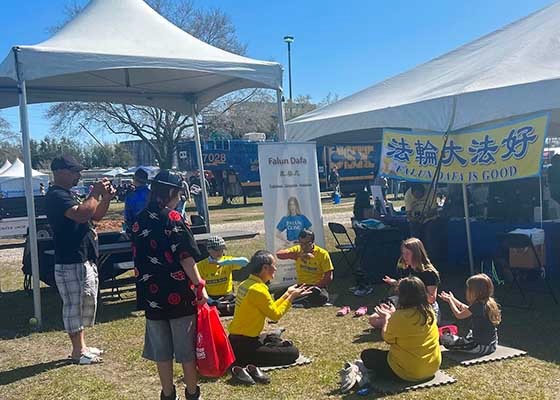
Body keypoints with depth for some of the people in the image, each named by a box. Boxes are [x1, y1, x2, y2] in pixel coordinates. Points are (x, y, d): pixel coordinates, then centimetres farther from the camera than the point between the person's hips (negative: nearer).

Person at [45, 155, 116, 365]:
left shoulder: (70, 194, 17)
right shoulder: (56, 195, -15)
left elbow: (96, 216, 18)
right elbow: (81, 214, -30)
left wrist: (106, 197, 3)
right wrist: (95, 194, -18)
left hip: (85, 260, 11)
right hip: (71, 262, -11)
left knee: (86, 304, 16)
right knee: (75, 305, -2)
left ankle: (81, 346, 27)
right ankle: (78, 351, 7)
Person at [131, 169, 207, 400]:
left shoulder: (139, 221, 5)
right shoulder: (173, 219, -12)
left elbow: (138, 257, 12)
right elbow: (185, 257, -16)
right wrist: (200, 286, -10)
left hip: (151, 296, 5)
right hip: (178, 295, -5)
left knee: (161, 350, 13)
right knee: (186, 348, 9)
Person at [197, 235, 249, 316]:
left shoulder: (227, 260, 2)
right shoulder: (201, 265, -1)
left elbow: (245, 262, -16)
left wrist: (223, 263, -22)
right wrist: (211, 301, -20)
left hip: (228, 297, 2)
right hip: (211, 299, -2)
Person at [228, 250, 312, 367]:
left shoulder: (245, 284, 7)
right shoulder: (258, 290, -22)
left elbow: (271, 308, 11)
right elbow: (276, 314, -13)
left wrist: (287, 294, 13)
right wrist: (291, 297, -3)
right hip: (244, 347, -10)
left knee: (273, 337, 33)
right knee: (292, 352, -8)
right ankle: (249, 360, -8)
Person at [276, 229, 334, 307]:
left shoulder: (322, 254, -7)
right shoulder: (298, 249, 2)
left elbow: (329, 277, -9)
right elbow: (279, 254, -15)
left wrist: (314, 287, -21)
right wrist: (298, 255, -28)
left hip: (318, 287, -2)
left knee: (322, 297, -38)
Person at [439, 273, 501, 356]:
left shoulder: (478, 306, -22)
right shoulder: (489, 302, 3)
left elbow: (459, 315, -6)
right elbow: (466, 309, 18)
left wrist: (450, 301, 8)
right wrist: (452, 299, 22)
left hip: (482, 346, -8)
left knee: (447, 341, -4)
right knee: (470, 333, 38)